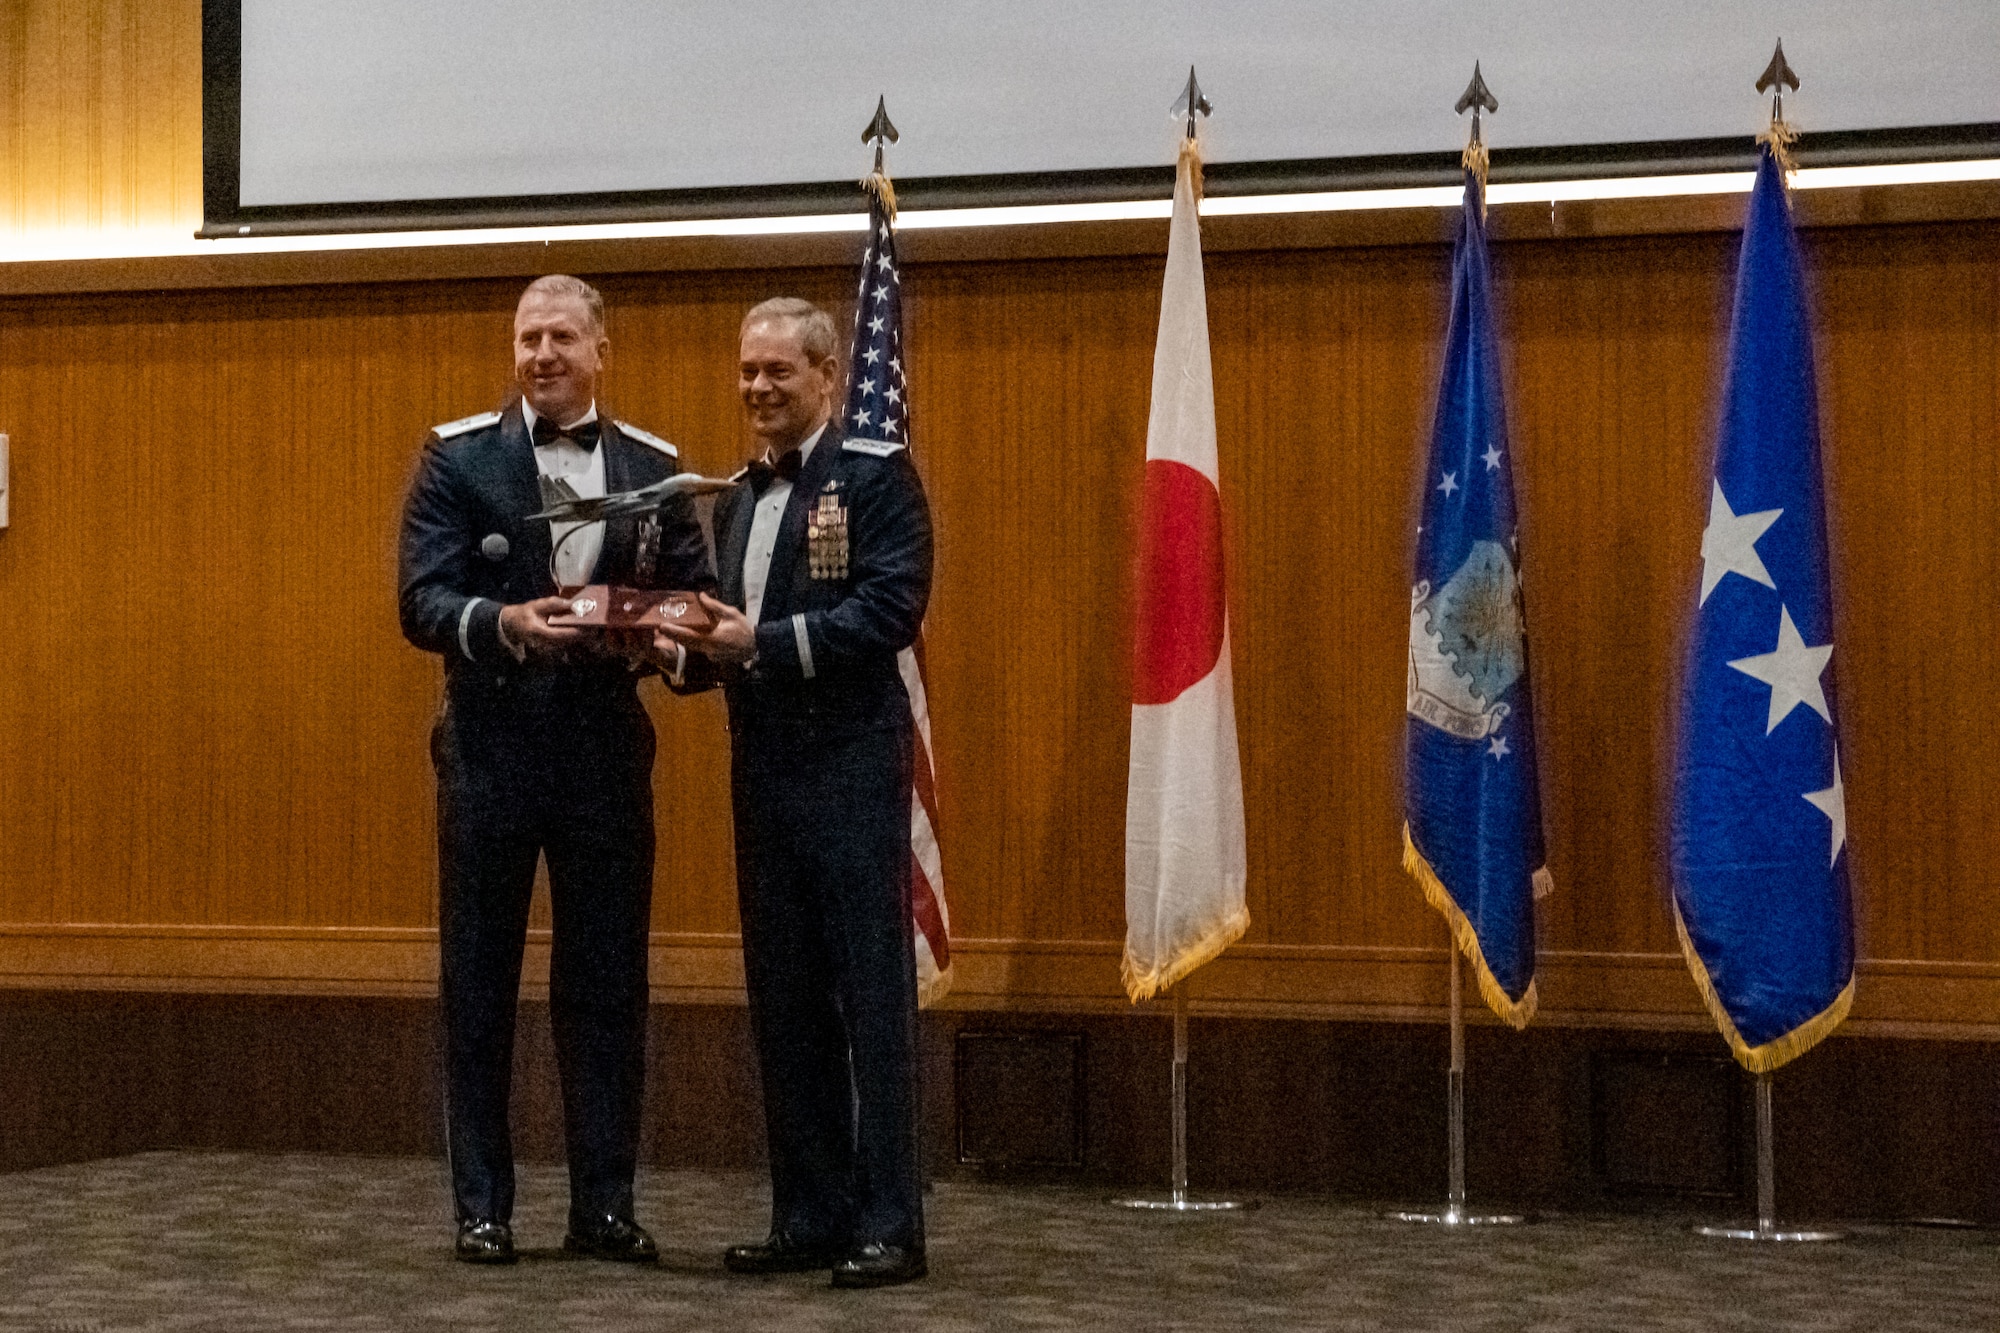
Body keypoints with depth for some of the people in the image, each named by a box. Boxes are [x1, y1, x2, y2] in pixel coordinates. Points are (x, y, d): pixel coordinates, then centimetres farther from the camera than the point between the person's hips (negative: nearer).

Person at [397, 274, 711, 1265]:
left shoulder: (653, 468, 8)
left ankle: (604, 1205, 15)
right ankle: (482, 1208, 15)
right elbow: (422, 603, -7)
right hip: (490, 746, -1)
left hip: (607, 748, 2)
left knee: (608, 986, 6)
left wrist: (652, 631, -16)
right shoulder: (457, 458, 1)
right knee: (478, 986, 5)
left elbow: (695, 597, 6)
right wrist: (505, 623, -26)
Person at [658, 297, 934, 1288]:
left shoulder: (876, 474, -5)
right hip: (761, 767, 7)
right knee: (783, 1000, 10)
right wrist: (689, 646, -4)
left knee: (872, 995, -3)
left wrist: (761, 642, -20)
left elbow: (891, 609, -16)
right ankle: (809, 1216, 18)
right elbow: (732, 635, 18)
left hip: (851, 762, -7)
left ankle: (888, 1224, 3)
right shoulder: (739, 497, 17)